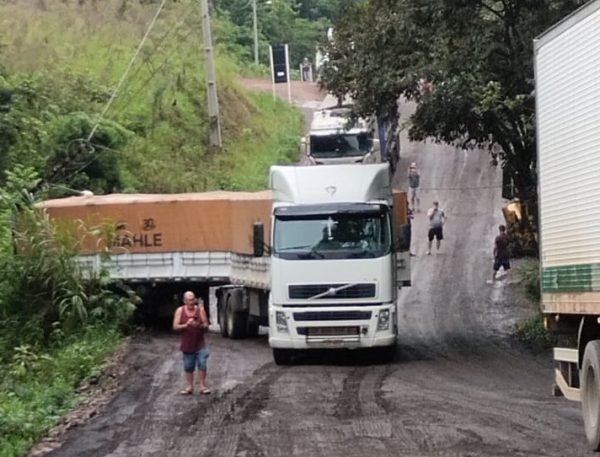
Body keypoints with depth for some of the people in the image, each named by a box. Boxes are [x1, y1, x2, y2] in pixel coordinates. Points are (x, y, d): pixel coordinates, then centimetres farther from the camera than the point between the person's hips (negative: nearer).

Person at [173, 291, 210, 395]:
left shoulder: (200, 309, -3)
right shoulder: (180, 311, -3)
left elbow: (206, 325, -2)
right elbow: (175, 327, -7)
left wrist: (199, 325, -24)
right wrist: (186, 325, -24)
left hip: (200, 344, -1)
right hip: (187, 344, 1)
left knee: (202, 365, -7)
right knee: (188, 367, 8)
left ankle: (202, 386, 1)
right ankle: (189, 387, 18)